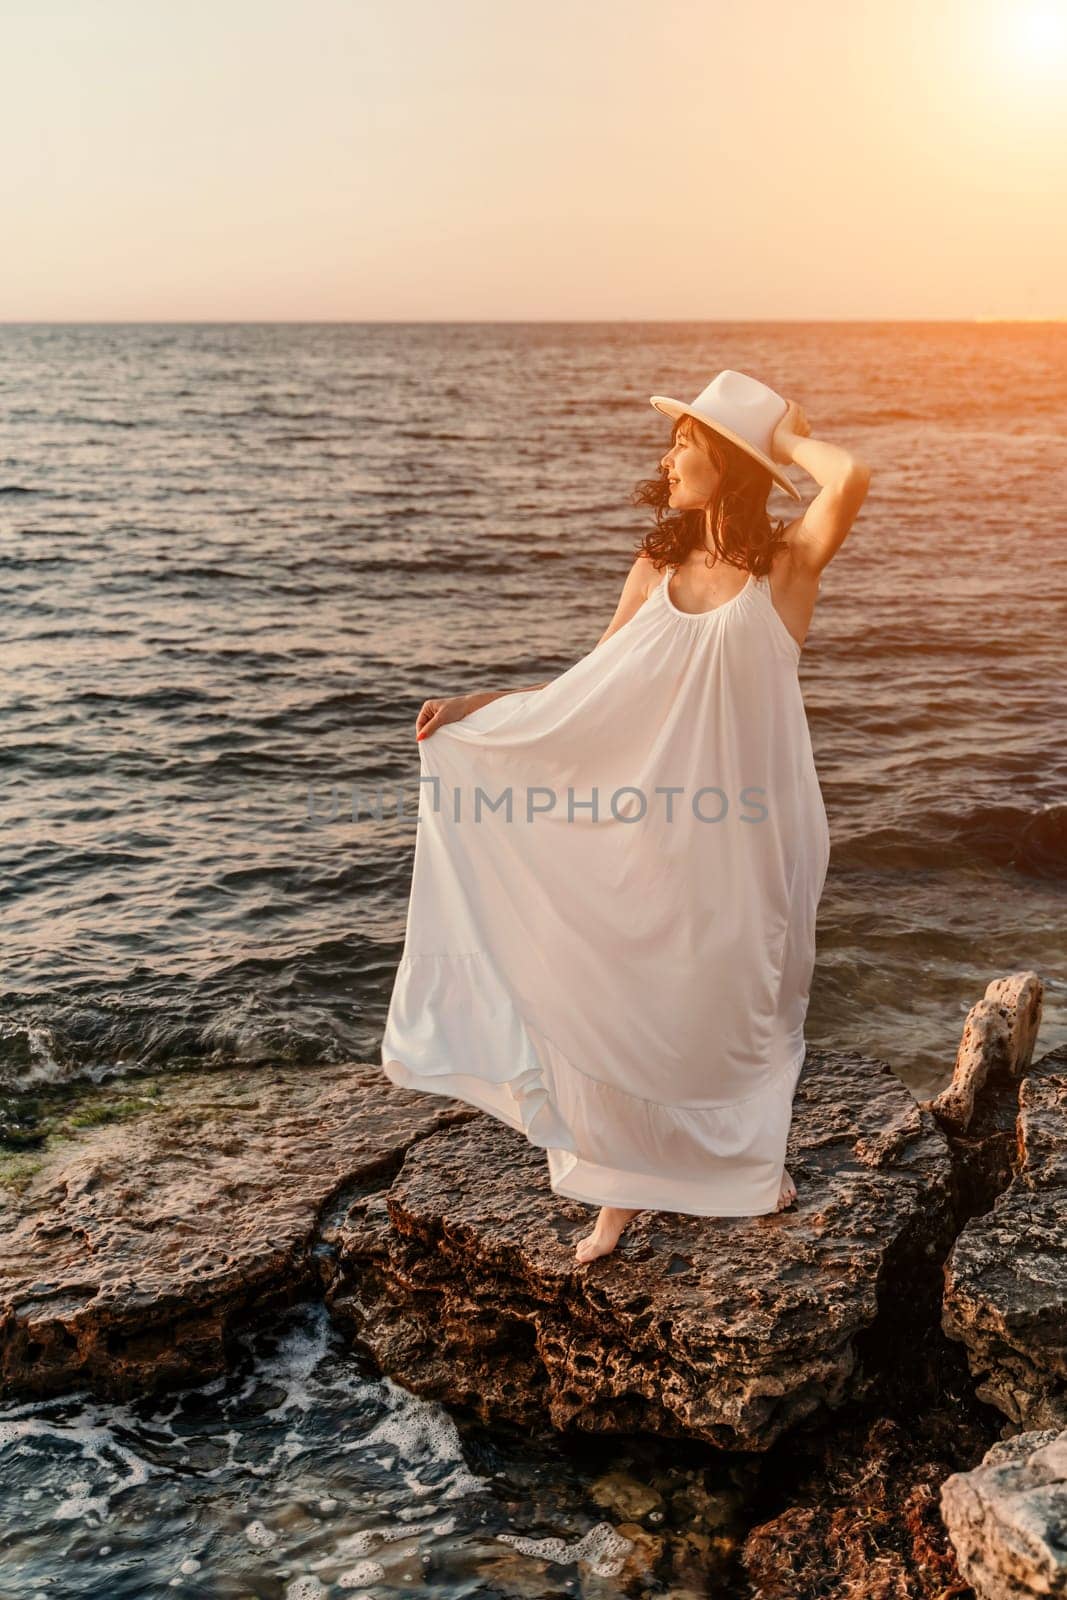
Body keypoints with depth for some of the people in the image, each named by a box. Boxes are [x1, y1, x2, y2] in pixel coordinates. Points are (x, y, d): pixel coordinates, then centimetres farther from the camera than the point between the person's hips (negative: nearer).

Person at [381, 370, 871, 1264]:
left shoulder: (787, 566, -8)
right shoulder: (656, 569, 5)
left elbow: (852, 480, -29)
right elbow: (589, 692, 7)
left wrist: (789, 439, -9)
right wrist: (473, 705, 2)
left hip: (747, 834, -3)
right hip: (653, 828, 4)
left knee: (741, 1000, 12)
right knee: (621, 1002, 6)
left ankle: (756, 1156, 40)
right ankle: (627, 1184, 24)